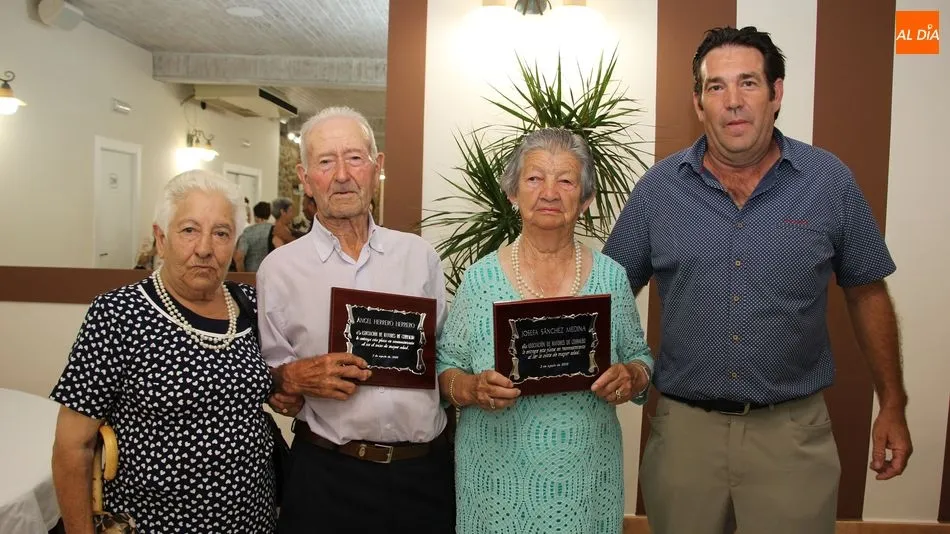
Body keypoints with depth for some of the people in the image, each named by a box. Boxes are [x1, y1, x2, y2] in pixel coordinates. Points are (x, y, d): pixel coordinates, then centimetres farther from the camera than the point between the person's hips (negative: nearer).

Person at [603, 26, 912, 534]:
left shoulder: (830, 181, -4)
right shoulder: (658, 187, -4)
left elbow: (866, 293, 5)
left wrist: (892, 405, 8)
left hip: (793, 429, 0)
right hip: (684, 425, 1)